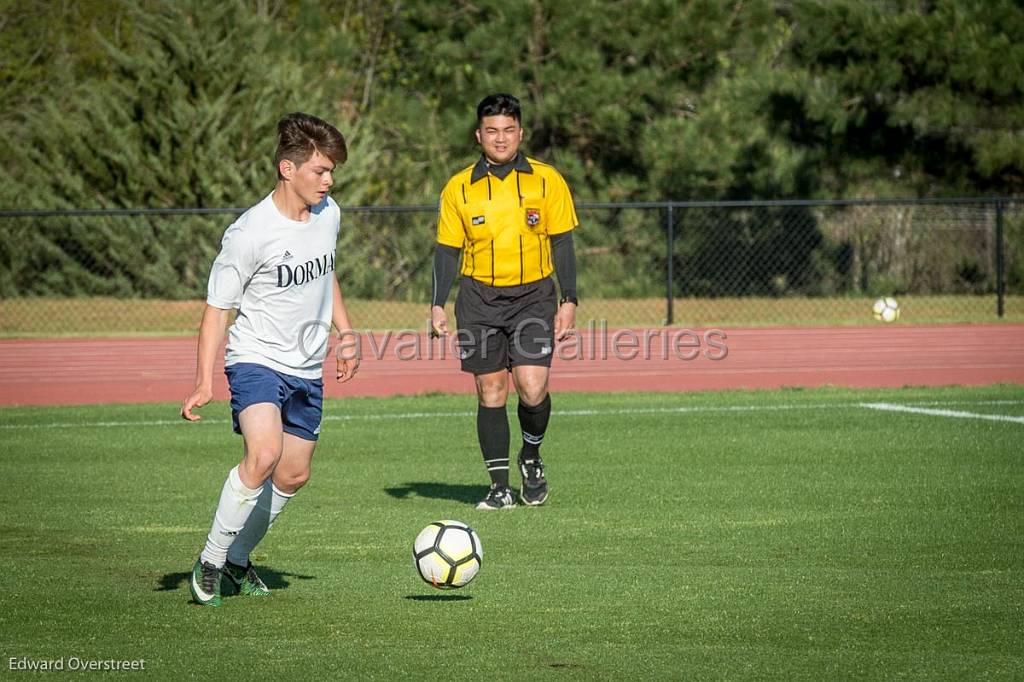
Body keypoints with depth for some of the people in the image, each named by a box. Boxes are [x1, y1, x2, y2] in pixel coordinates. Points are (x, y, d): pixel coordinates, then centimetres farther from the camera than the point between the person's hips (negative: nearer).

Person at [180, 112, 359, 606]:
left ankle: (237, 558, 30)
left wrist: (346, 335, 22)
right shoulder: (249, 233, -20)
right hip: (256, 359, -7)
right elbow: (216, 308, -15)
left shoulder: (328, 213, 0)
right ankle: (210, 561, -14)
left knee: (293, 476, 9)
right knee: (264, 453, -28)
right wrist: (204, 384, -22)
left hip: (307, 369, 7)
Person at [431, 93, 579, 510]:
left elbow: (561, 244, 5)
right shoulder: (459, 188, 4)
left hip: (533, 295, -1)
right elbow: (447, 251, 9)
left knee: (532, 388, -14)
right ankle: (500, 487, 9)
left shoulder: (547, 181, 1)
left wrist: (569, 301, -1)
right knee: (490, 393, 1)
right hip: (479, 299, 1)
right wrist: (437, 305, 1)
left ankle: (531, 457, 15)